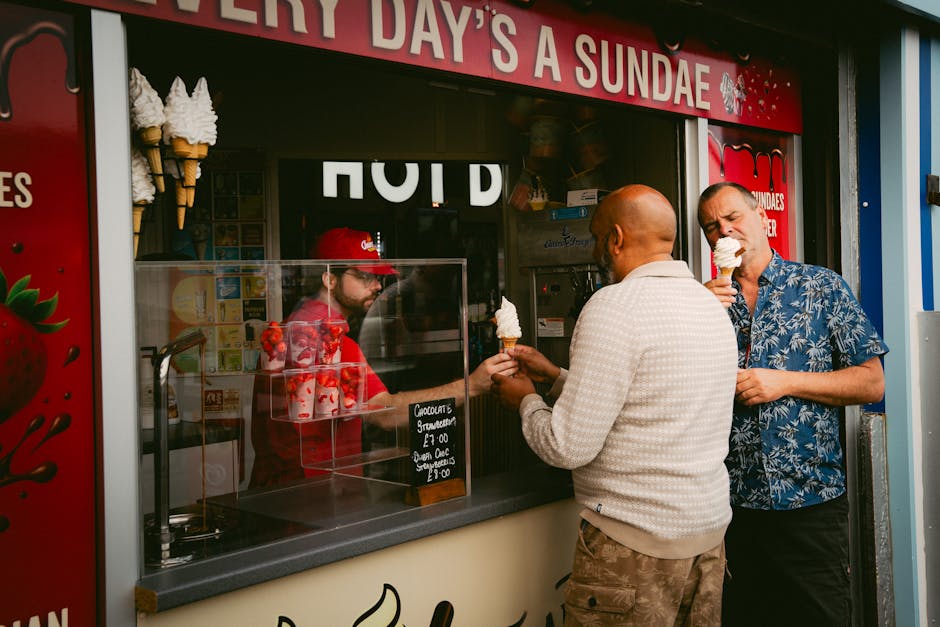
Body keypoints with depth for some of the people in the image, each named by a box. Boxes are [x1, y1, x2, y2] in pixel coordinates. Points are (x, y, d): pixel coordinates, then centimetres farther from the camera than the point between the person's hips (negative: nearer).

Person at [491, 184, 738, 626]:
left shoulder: (615, 304, -18)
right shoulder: (710, 304, 9)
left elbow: (569, 447, -19)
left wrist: (526, 401, 0)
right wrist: (555, 376, 20)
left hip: (636, 544, -8)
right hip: (710, 531, 8)